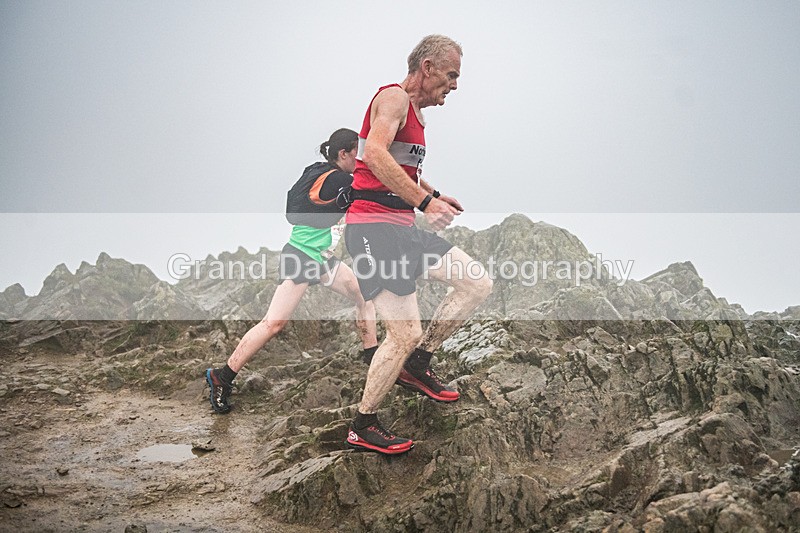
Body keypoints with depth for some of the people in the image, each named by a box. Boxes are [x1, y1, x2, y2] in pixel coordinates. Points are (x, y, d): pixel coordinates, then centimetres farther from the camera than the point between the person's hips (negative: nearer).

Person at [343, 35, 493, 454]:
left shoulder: (414, 112, 22)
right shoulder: (394, 97, -8)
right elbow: (376, 155, -26)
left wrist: (434, 196, 22)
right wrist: (424, 201, -27)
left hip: (401, 227, 10)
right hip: (374, 226, -10)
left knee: (479, 284, 5)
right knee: (405, 334, -12)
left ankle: (416, 365, 13)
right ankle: (362, 427, 6)